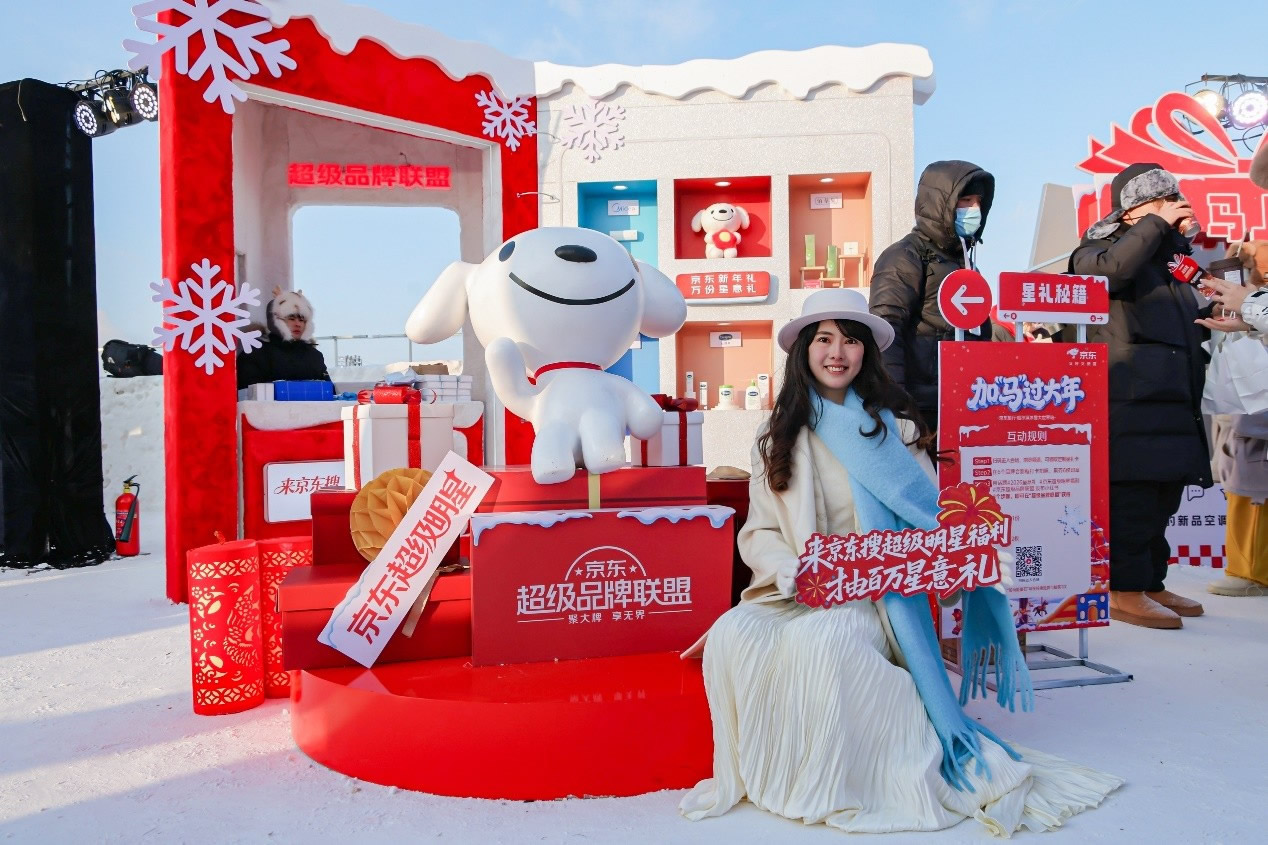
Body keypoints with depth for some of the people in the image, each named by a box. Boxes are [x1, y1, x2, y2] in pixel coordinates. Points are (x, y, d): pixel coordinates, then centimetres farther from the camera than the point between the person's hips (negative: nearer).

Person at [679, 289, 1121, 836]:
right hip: (796, 593, 3)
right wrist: (788, 571, -15)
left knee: (823, 637, -34)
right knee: (732, 635, -26)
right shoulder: (778, 436, 11)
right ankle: (759, 775, -6)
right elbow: (759, 531, 6)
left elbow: (929, 513, 3)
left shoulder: (894, 425, 7)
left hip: (878, 592, -2)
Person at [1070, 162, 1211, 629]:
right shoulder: (1099, 249, 1)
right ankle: (1125, 591, -5)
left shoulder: (1173, 253, 25)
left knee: (1163, 498, 10)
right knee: (1131, 497, -11)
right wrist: (1158, 223, -14)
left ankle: (1152, 583, 19)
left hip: (1173, 399, 9)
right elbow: (1112, 270, -25)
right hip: (1128, 400, -8)